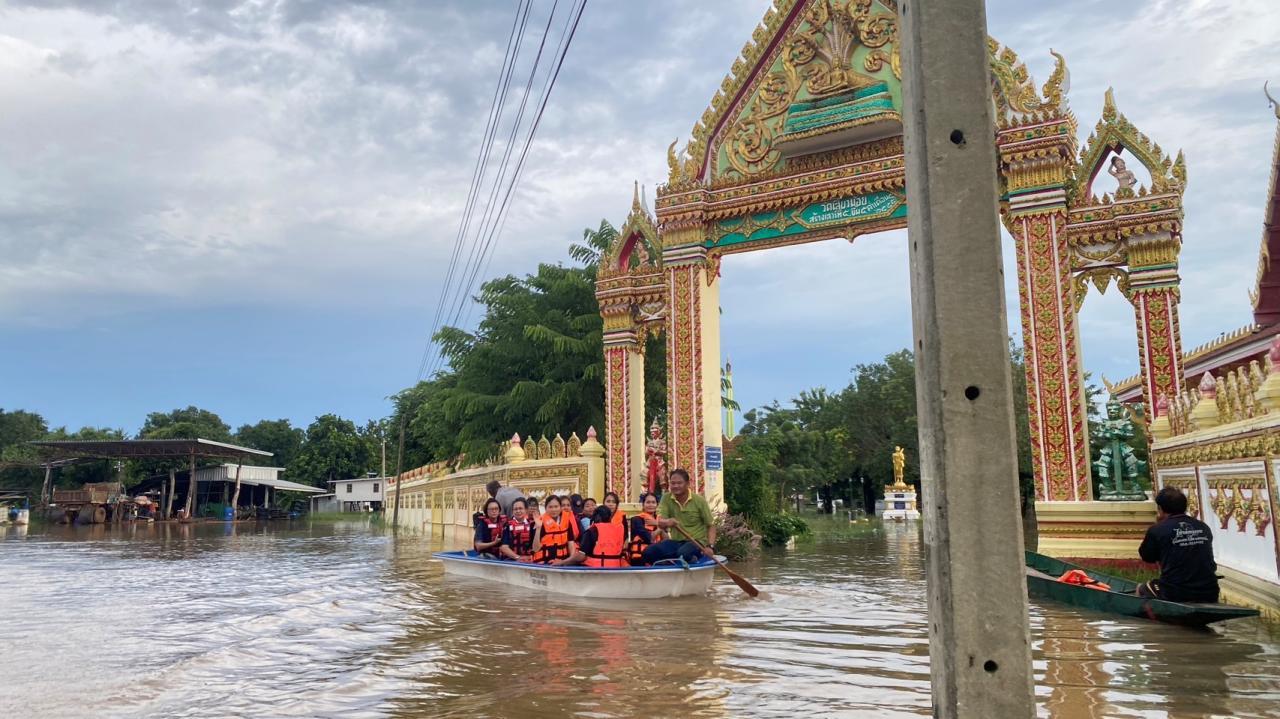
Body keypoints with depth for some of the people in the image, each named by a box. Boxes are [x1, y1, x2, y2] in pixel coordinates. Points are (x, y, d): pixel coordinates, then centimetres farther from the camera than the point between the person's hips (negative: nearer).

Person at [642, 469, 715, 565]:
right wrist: (667, 522, -35)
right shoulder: (666, 498, 0)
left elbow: (711, 525, -1)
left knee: (683, 553, -39)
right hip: (675, 541, 4)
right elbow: (660, 522, -10)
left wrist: (710, 546, -17)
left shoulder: (699, 500, -6)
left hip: (696, 542, -4)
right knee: (648, 553, -22)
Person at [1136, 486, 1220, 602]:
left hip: (1174, 596, -4)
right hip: (1209, 596, 4)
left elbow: (1146, 557, 8)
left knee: (1141, 588, 25)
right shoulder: (1204, 528, 5)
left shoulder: (1156, 530, -9)